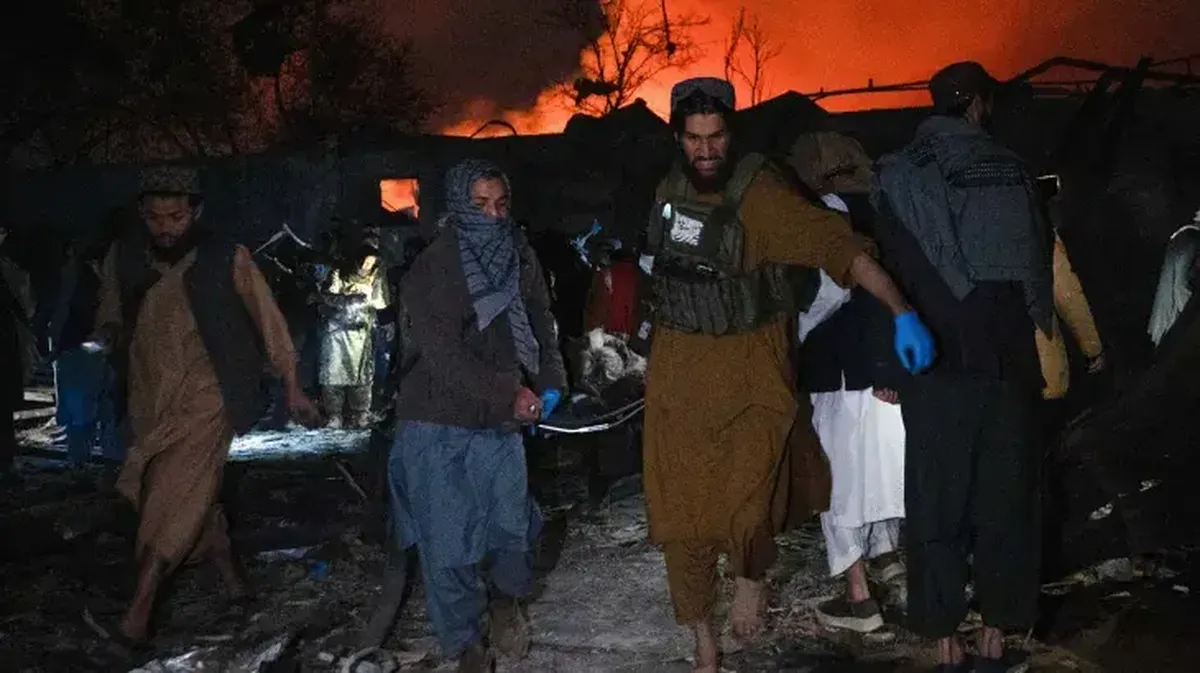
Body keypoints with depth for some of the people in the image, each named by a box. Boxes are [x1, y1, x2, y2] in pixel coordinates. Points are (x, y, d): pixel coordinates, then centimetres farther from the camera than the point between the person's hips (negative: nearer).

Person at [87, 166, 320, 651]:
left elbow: (268, 321, -2)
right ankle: (230, 577, 32)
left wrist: (292, 389, 1)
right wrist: (108, 332, -11)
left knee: (177, 493, -16)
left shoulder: (227, 260, -9)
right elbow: (108, 319, 14)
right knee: (191, 495, 14)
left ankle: (138, 612, -14)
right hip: (149, 400, 5)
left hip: (204, 396, -4)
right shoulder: (123, 258, 0)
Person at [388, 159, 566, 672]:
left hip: (501, 421, 4)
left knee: (512, 522, 3)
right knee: (447, 539, 2)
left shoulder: (519, 258, 5)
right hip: (439, 423, -4)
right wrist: (510, 392, -21)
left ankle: (506, 597, 36)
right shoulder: (433, 267, -12)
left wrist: (550, 383, -5)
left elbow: (540, 325, 9)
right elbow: (442, 351, -19)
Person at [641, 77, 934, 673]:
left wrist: (902, 313, -31)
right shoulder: (671, 188, 4)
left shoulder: (761, 194, -15)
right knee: (679, 514, 7)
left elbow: (838, 245, -24)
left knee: (745, 512, -18)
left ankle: (750, 576, 20)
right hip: (678, 366, 5)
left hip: (750, 366, -5)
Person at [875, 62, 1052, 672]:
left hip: (936, 366, -2)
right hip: (1010, 364, 2)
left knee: (938, 507, 6)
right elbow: (1041, 264, 6)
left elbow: (886, 273, -4)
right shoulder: (1011, 170, 3)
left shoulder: (899, 175, -3)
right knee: (1005, 503, 11)